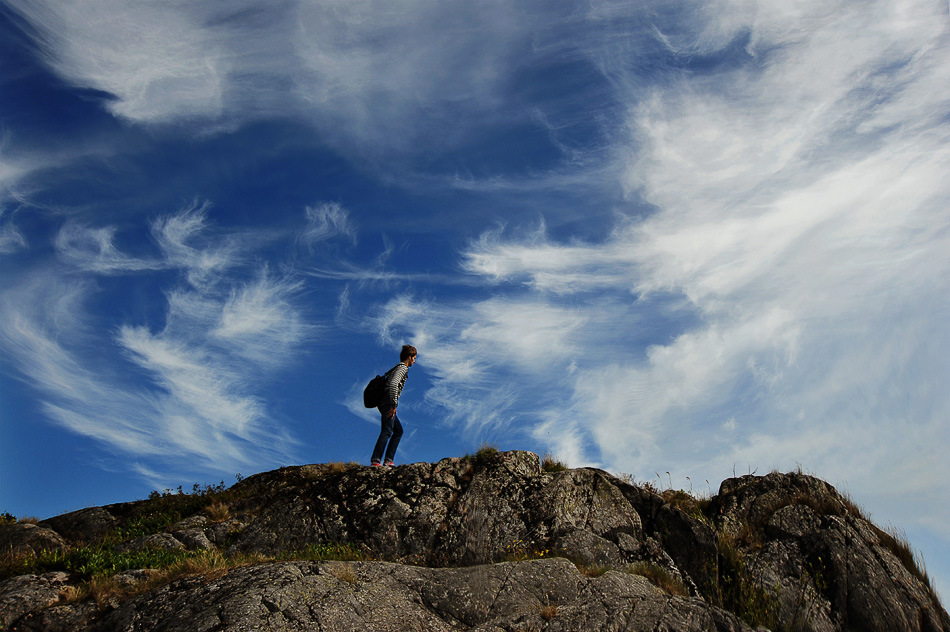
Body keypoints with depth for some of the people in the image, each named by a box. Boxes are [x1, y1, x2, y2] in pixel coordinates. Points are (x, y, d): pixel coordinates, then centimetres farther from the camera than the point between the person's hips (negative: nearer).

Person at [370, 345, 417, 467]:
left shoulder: (398, 368, 26)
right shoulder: (403, 368, -5)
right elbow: (393, 384, -22)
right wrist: (394, 405, -21)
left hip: (383, 403, 10)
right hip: (388, 403, -10)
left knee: (398, 431, 12)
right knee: (387, 431, -16)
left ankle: (388, 460, 4)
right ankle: (375, 460, -26)